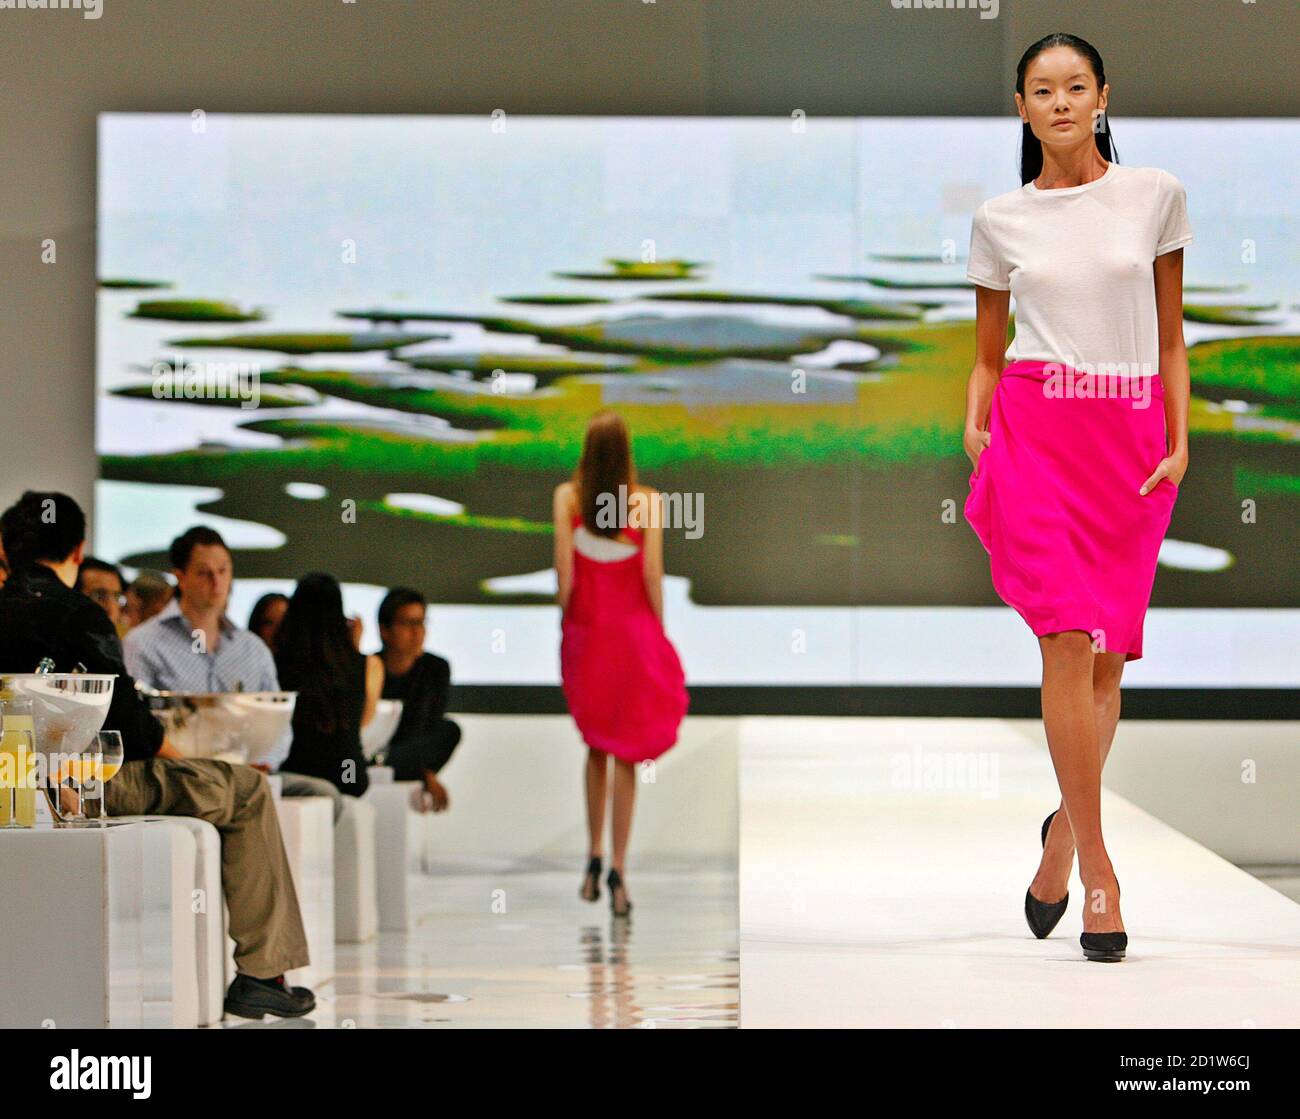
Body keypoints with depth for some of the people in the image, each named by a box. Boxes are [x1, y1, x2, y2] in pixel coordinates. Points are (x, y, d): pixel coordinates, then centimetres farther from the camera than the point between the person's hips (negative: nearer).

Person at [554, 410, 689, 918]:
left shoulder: (567, 497, -7)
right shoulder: (648, 501, -10)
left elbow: (564, 571, -7)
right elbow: (652, 575, -8)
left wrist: (566, 620, 6)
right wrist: (658, 631, 4)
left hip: (585, 628, 2)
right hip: (633, 628, -2)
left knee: (596, 747, 19)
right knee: (626, 753, 3)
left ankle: (594, 859, 18)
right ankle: (618, 871, -1)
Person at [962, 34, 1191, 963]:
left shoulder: (1155, 196, 7)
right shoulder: (1001, 221, 7)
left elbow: (1171, 336, 11)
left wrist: (1180, 440, 1)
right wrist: (975, 429, -3)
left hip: (1132, 436, 1)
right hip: (1036, 432, -1)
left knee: (1108, 656, 4)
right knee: (1069, 641, -13)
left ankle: (1066, 825, 28)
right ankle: (1098, 870, -11)